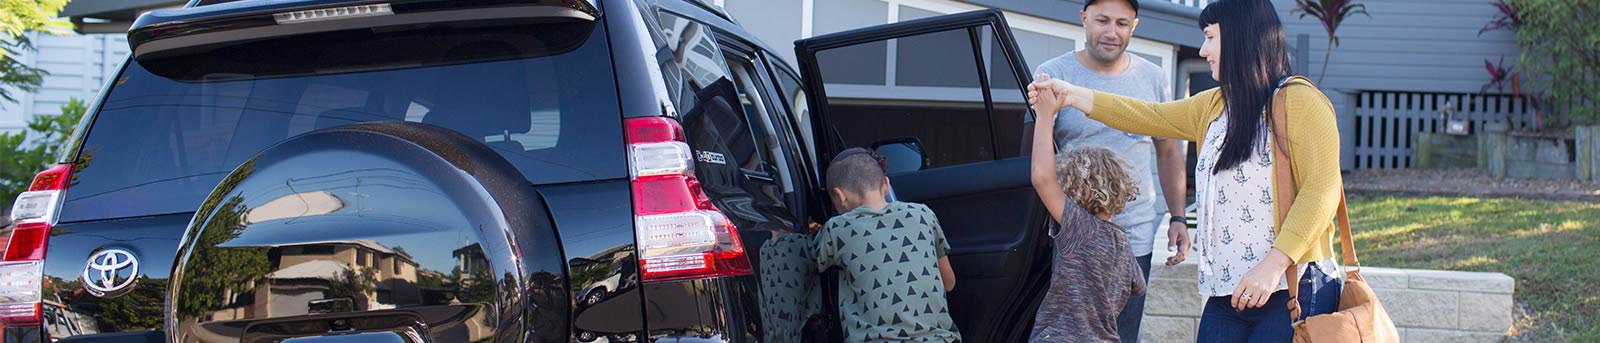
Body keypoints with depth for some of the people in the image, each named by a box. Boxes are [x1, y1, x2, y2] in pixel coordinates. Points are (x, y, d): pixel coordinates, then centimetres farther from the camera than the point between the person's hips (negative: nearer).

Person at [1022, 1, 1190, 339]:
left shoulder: (1153, 78, 9)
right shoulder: (1053, 75, -3)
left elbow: (1168, 151, 17)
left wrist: (1178, 217, 10)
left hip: (1136, 237, 3)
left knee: (1123, 336, 6)